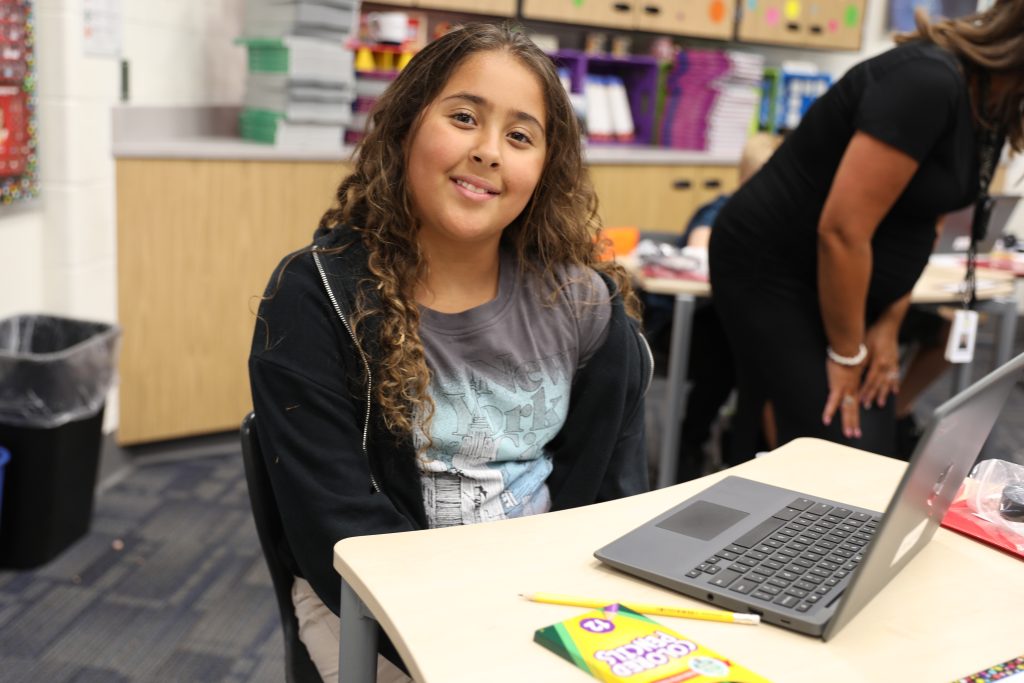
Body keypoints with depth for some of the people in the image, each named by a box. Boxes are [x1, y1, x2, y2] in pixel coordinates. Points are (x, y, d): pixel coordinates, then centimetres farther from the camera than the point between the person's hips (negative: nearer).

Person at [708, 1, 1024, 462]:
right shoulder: (928, 82, -26)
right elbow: (842, 231, -27)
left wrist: (889, 324, 6)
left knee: (874, 452, 8)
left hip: (843, 282, 9)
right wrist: (846, 354, -16)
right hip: (771, 272, -9)